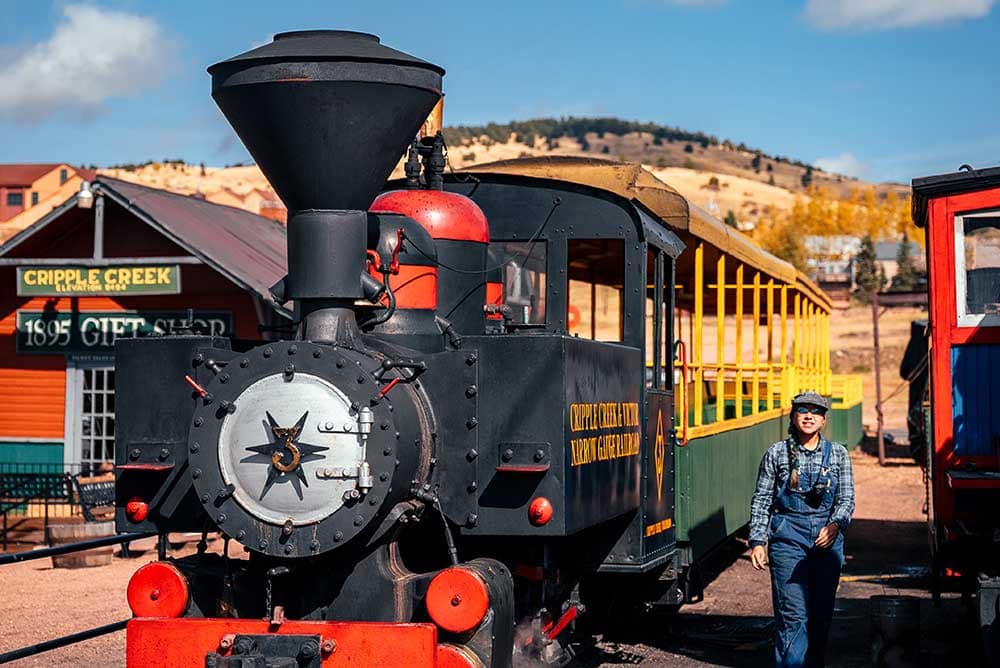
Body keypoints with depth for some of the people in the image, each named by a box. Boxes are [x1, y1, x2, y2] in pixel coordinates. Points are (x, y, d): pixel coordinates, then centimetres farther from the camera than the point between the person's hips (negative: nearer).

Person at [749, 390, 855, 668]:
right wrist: (757, 541, -3)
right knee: (793, 613, -9)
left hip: (827, 537, 2)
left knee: (821, 612, 7)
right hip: (788, 536, -2)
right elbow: (761, 500, 6)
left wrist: (835, 525, -16)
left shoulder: (838, 454, 8)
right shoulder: (777, 453, 4)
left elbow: (846, 498, 4)